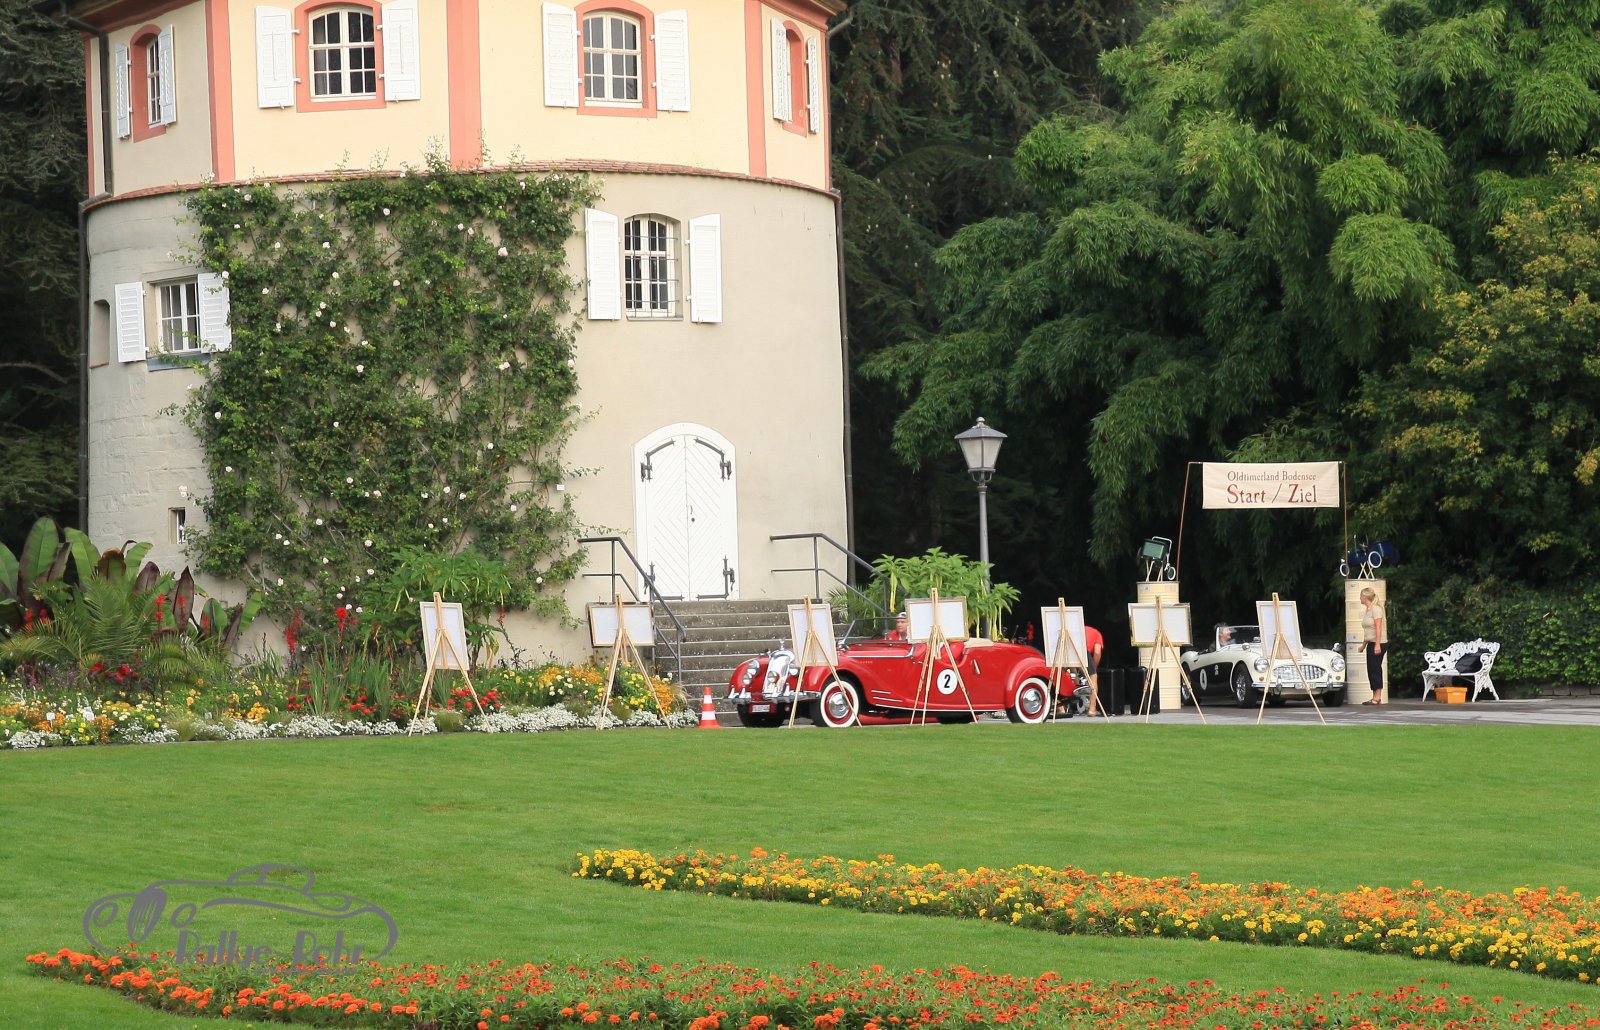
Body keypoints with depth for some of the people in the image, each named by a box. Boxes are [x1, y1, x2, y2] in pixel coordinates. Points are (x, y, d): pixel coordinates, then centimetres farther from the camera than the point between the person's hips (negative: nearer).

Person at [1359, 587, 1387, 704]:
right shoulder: (1367, 610, 15)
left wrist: (1377, 645, -24)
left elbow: (1378, 628, -18)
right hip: (1371, 644, 9)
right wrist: (1363, 645, 26)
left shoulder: (1376, 609, -11)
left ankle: (1377, 698, -10)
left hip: (1378, 644, -9)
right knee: (1372, 669, 8)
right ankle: (1376, 697, 10)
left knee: (1375, 669, -10)